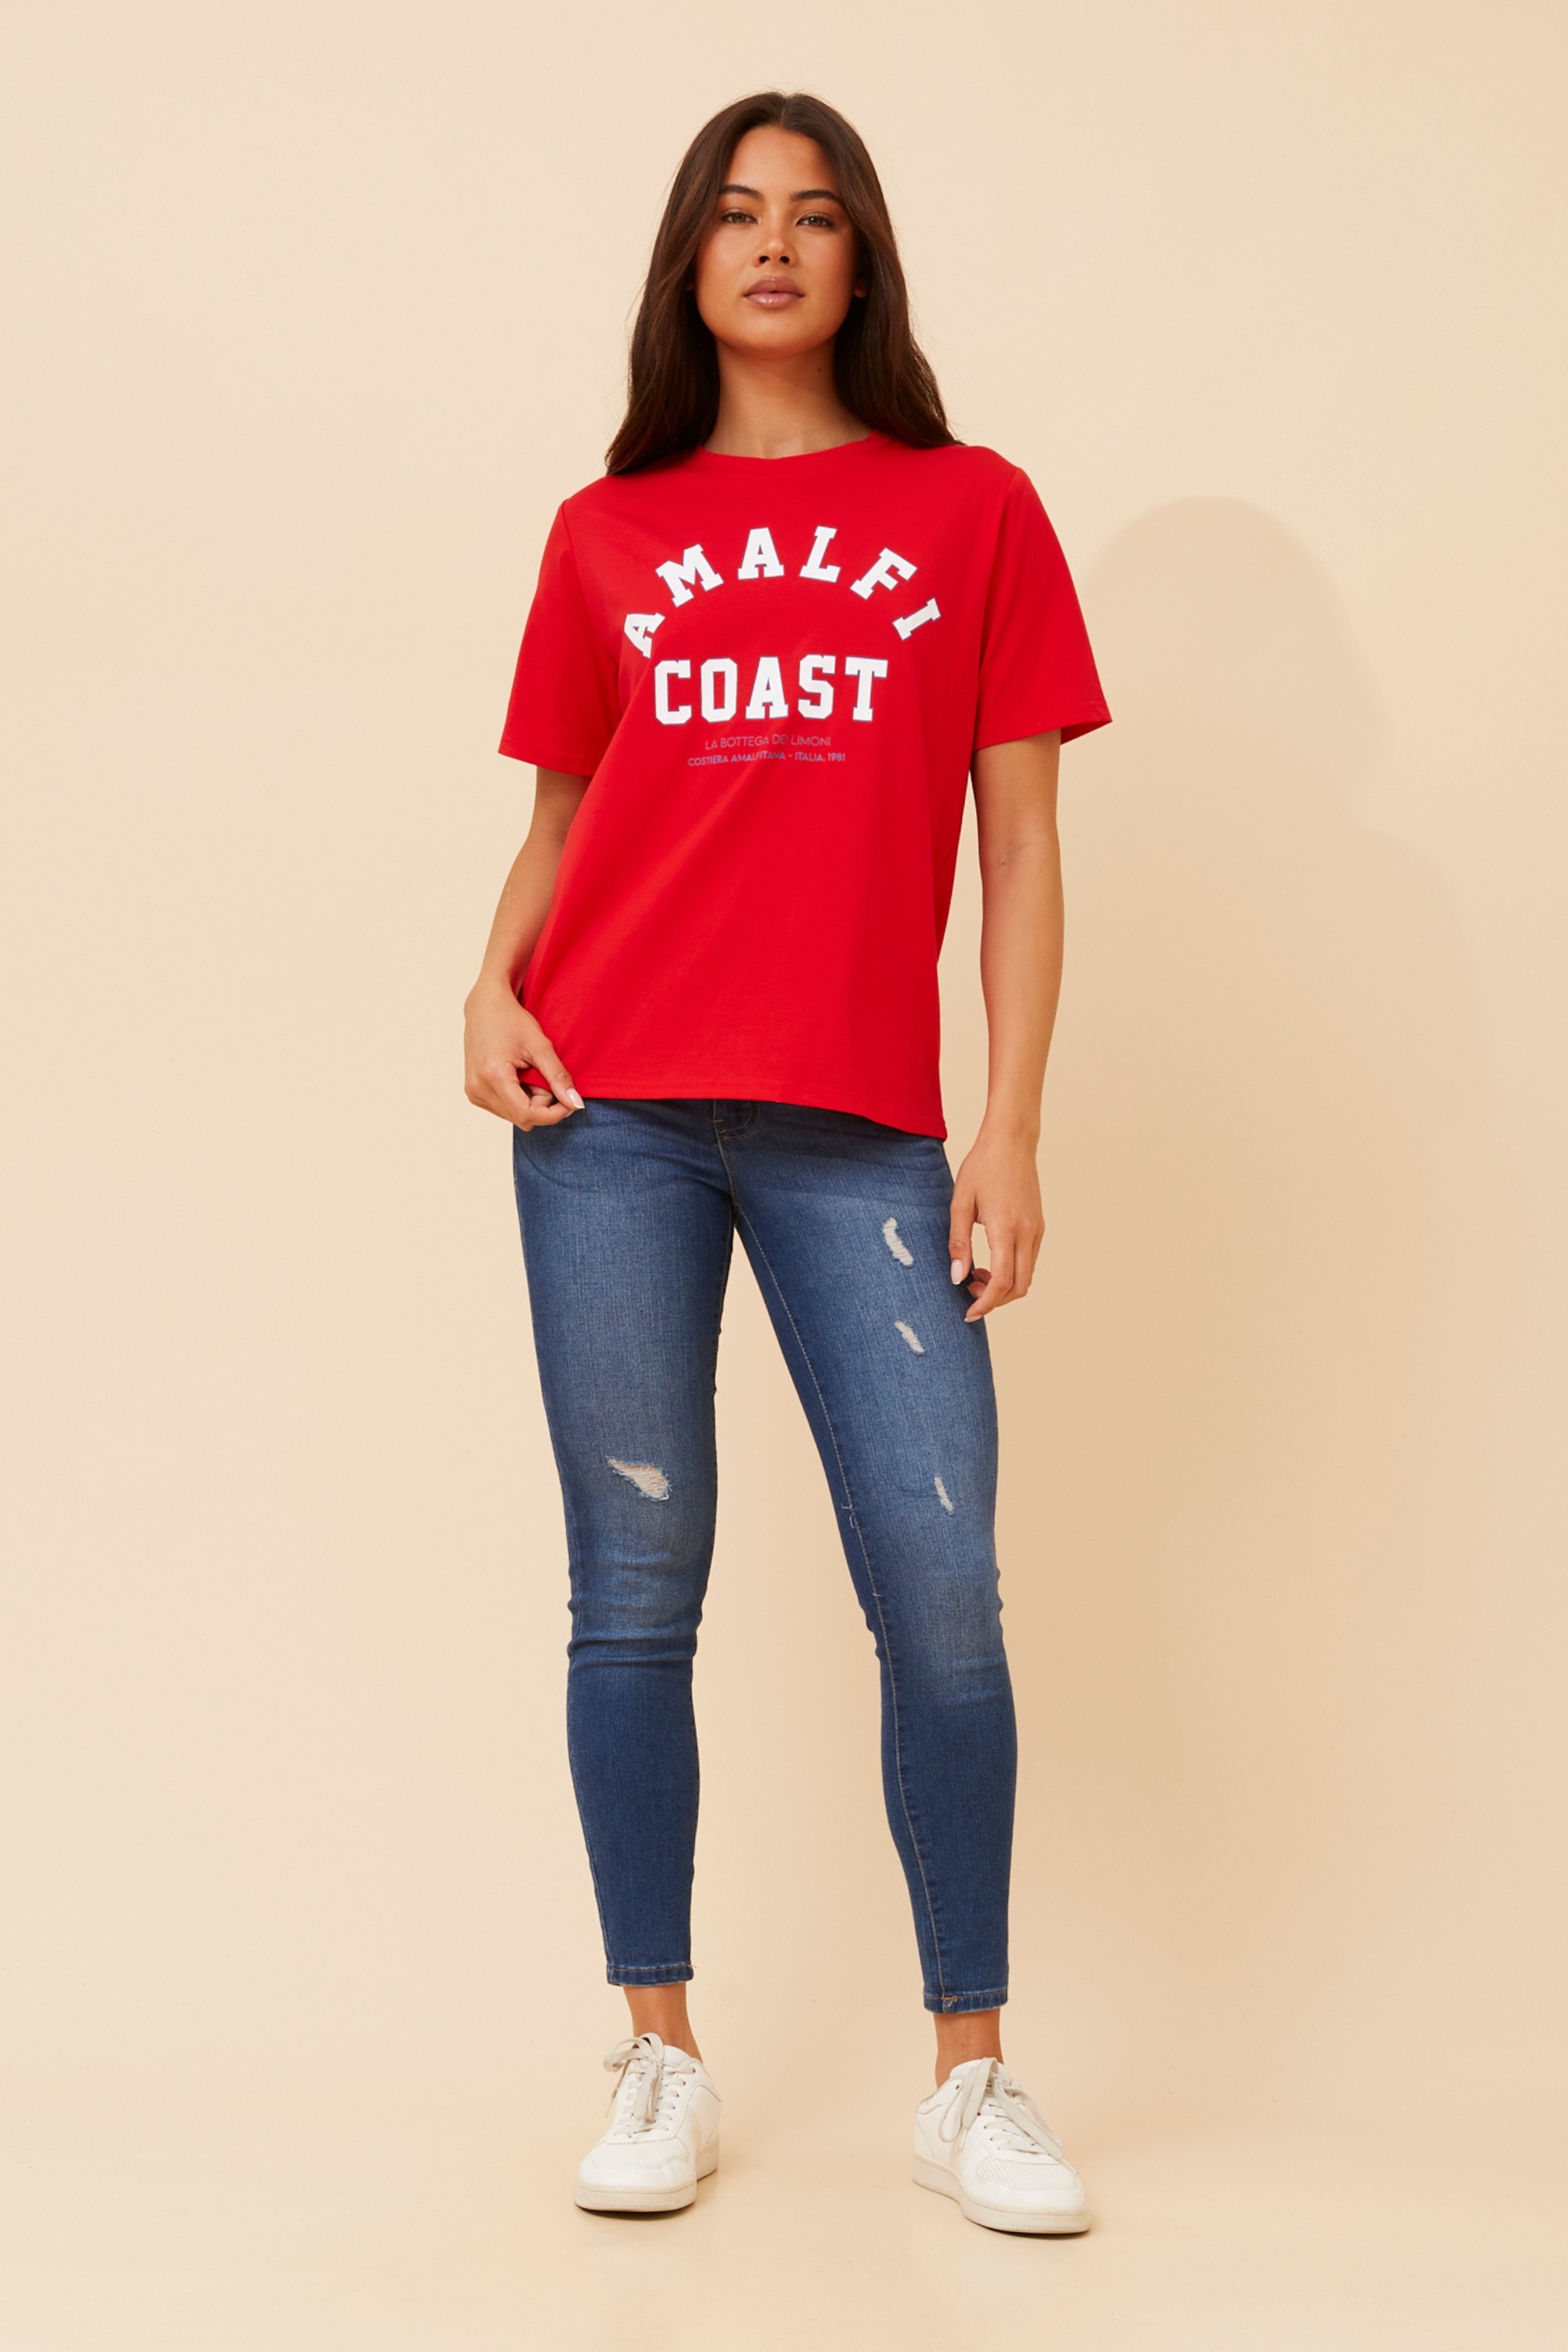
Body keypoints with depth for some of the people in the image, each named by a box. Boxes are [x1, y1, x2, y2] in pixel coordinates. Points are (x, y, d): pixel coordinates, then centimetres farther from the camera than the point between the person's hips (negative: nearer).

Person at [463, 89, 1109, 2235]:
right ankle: (661, 2065, 14)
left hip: (861, 1130, -1)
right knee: (634, 1598, 3)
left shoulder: (972, 512, 9)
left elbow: (1020, 847, 6)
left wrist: (1012, 1130, -2)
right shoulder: (608, 534, 13)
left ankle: (974, 2082, 8)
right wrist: (493, 986, -1)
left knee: (942, 1593, -6)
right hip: (614, 1107, 1)